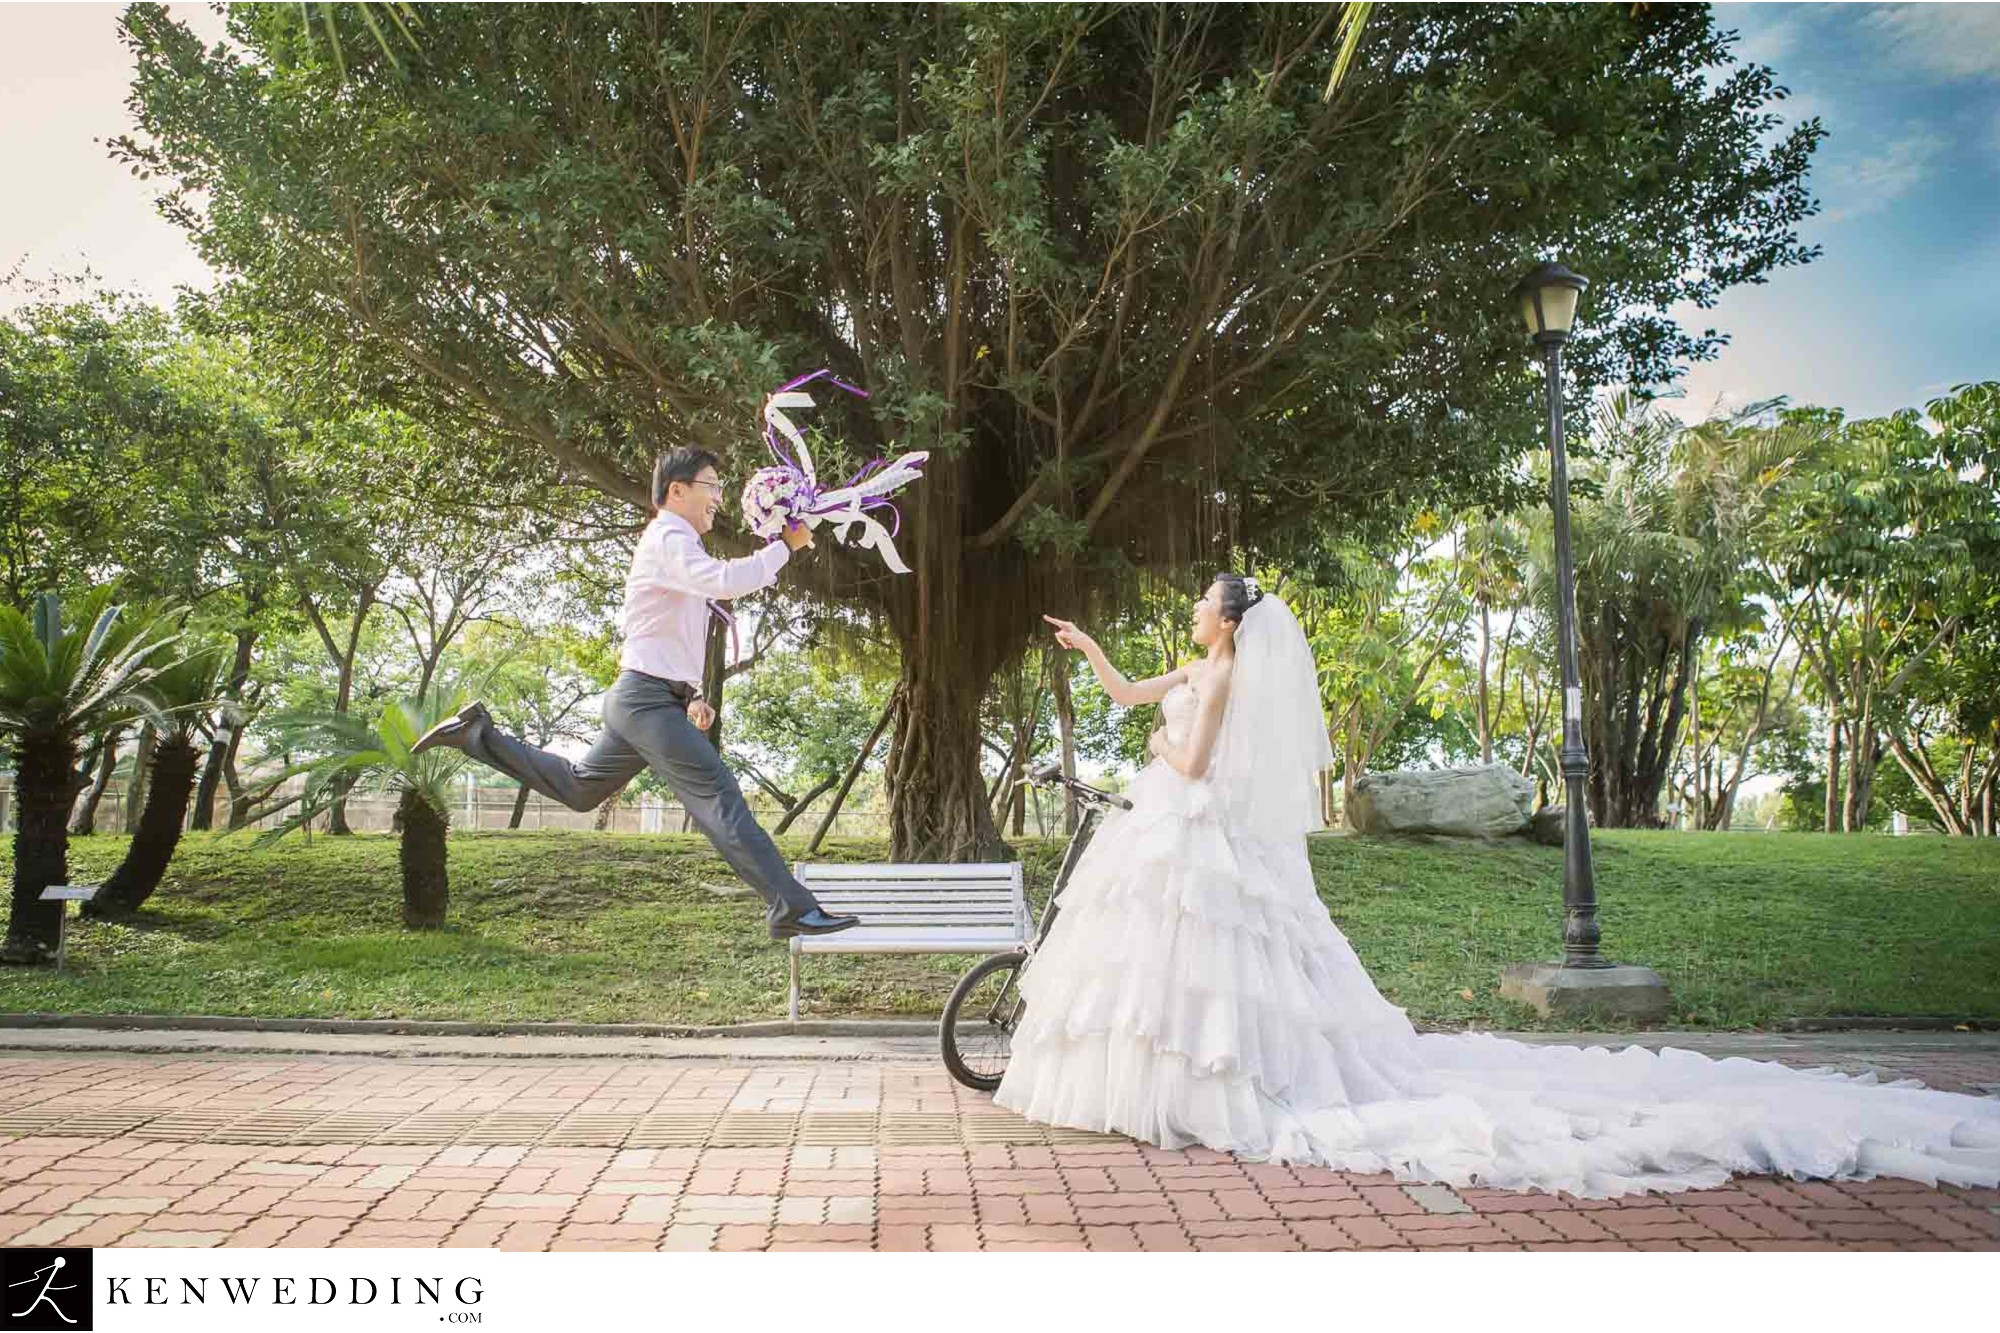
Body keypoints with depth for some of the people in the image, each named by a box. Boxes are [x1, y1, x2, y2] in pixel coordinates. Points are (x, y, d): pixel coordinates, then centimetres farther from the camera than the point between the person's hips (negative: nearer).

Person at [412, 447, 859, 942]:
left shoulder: (676, 545, 21)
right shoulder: (668, 539, -12)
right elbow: (725, 581, -32)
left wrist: (693, 696, 15)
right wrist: (784, 546, -19)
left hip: (644, 699, 11)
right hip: (648, 699, -11)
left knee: (578, 788, 23)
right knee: (718, 794, -17)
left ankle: (478, 734, 28)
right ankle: (792, 909, -21)